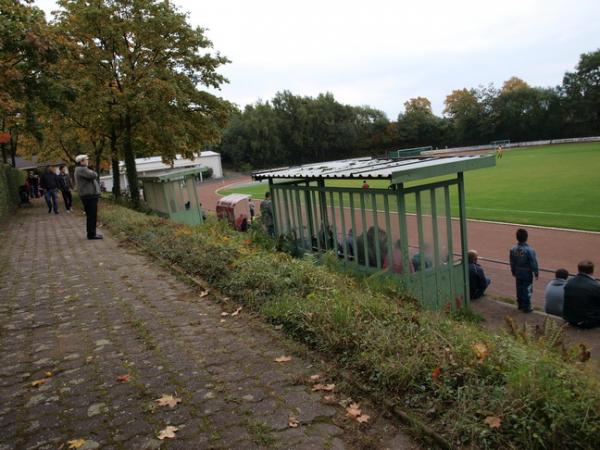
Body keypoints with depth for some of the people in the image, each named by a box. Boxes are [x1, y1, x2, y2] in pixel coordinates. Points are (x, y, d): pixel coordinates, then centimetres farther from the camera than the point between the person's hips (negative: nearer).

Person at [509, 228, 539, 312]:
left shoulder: (513, 249, -6)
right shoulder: (529, 250, -22)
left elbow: (512, 263, 4)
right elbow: (533, 263, -15)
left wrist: (513, 272, 17)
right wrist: (536, 273, -3)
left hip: (518, 274, 5)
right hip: (527, 274, -5)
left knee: (519, 289, 16)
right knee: (527, 290, 6)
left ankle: (520, 305, 27)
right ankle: (526, 307, 12)